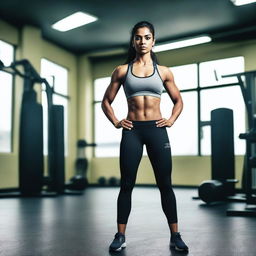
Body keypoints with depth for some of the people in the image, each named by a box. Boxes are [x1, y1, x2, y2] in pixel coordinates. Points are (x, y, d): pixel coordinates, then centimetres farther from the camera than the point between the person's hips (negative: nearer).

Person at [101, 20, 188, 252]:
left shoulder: (164, 72, 8)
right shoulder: (122, 70, 6)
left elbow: (178, 101, 18)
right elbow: (106, 102, 12)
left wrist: (171, 120, 4)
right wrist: (116, 122, 0)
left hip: (156, 130, 1)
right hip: (132, 131, 0)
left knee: (165, 185, 2)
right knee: (126, 185, 2)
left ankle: (175, 236, 11)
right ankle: (120, 236, 11)